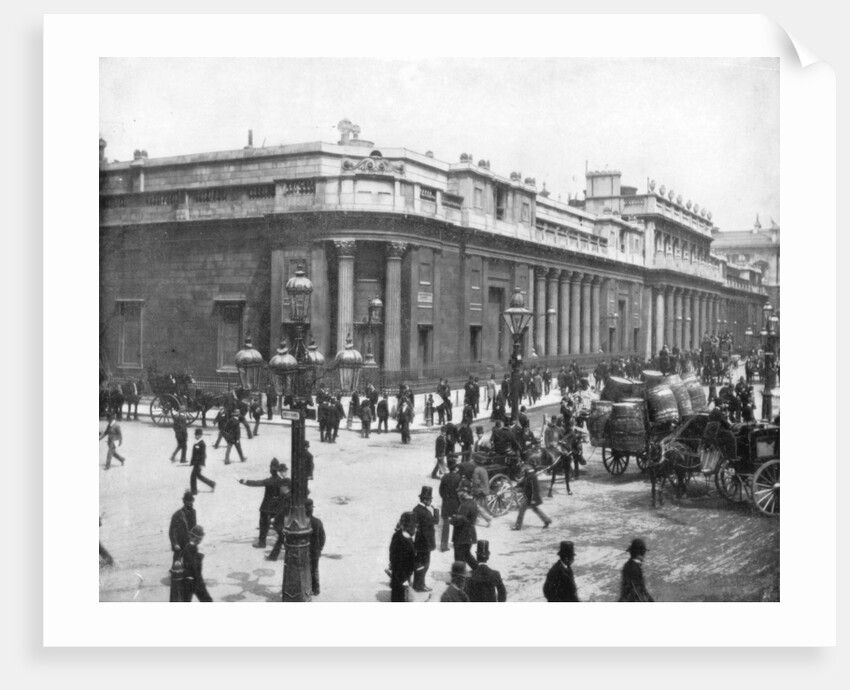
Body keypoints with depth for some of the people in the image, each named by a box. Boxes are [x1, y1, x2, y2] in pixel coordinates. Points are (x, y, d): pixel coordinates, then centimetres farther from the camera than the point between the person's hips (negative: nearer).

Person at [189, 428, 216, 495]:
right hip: (195, 463, 10)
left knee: (193, 476, -4)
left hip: (199, 464, -10)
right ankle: (212, 484, 26)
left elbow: (203, 455, -20)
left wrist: (202, 465, -21)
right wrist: (191, 461, 21)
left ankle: (193, 491, 6)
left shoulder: (202, 444, -18)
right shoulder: (196, 443, 9)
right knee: (198, 475, 17)